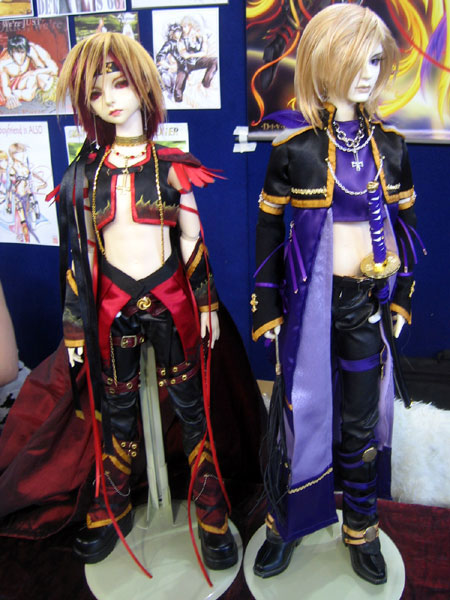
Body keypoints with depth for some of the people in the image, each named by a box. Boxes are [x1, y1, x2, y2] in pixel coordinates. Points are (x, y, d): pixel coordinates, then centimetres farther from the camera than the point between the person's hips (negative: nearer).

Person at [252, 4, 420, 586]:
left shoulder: (389, 146, 3)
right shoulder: (293, 148, -7)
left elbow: (404, 224, 11)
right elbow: (267, 229, -3)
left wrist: (401, 298, 9)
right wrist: (267, 307, -3)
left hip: (366, 303, 3)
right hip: (310, 302, -3)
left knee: (361, 421, 13)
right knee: (306, 413, 8)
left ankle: (361, 528, 35)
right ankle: (286, 523, 33)